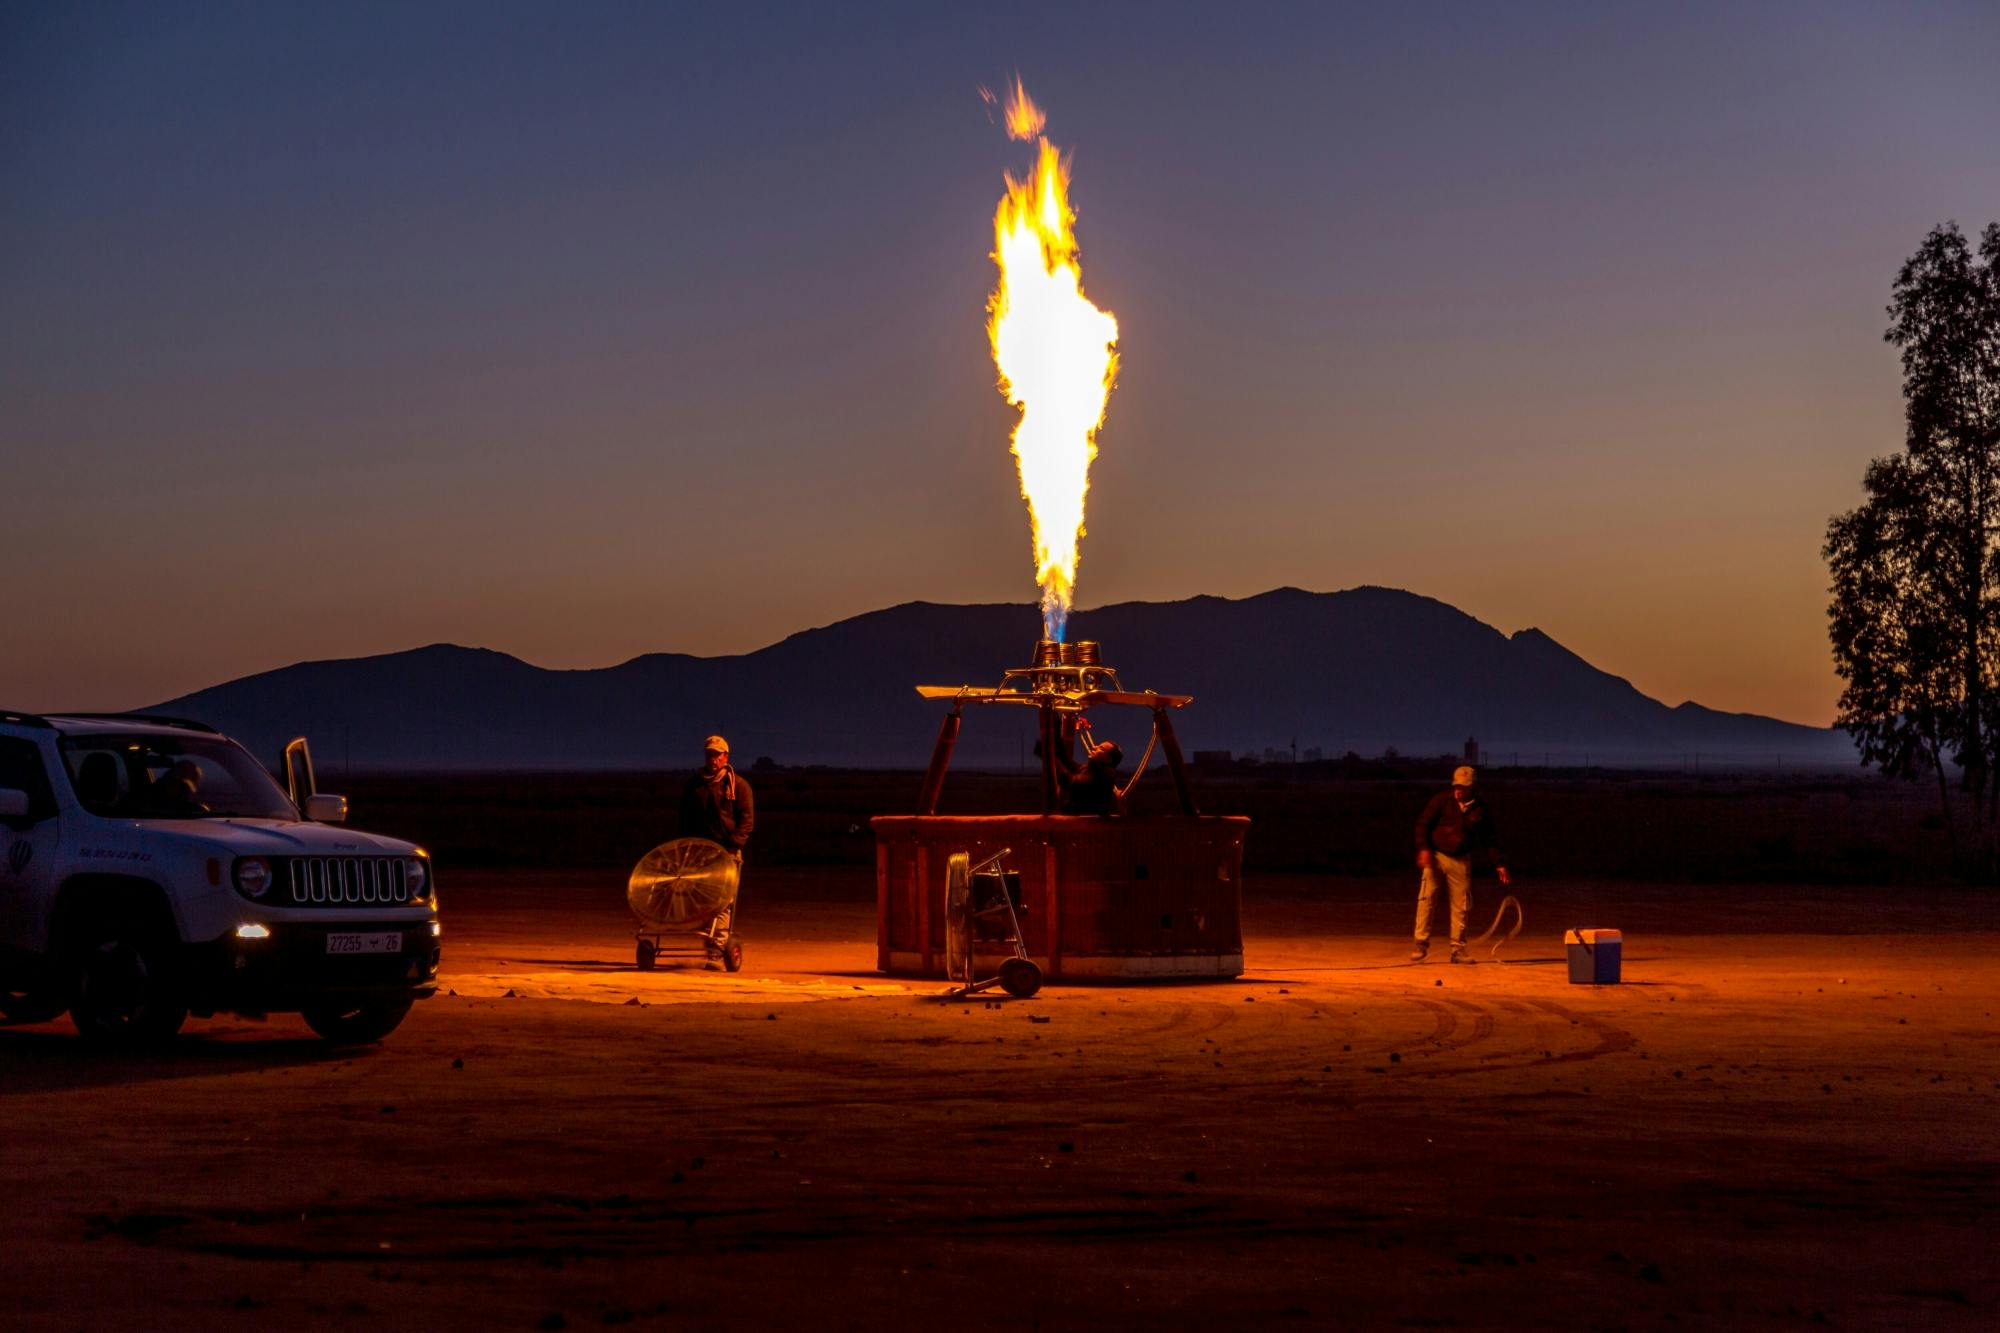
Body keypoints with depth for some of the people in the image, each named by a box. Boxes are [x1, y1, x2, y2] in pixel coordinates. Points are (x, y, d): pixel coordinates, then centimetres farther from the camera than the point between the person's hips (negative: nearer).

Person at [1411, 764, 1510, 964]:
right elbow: (1423, 824, -2)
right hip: (1436, 856, -2)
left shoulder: (1480, 809, 3)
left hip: (1461, 861, 2)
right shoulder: (1441, 800, -2)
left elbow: (1490, 840, 9)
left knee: (1461, 906, 3)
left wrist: (1499, 864, 1)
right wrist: (1424, 848, -15)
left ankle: (1458, 949, 12)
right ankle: (1421, 944, -7)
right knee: (1426, 899, -11)